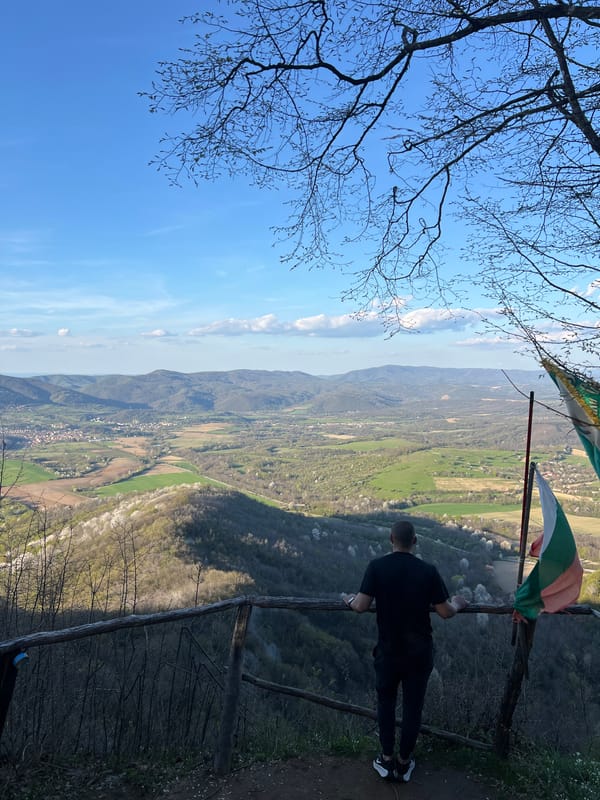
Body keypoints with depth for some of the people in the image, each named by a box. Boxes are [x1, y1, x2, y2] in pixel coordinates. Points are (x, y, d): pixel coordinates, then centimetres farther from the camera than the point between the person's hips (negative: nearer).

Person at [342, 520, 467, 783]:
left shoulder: (377, 566, -15)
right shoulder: (428, 571, -12)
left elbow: (361, 606, -16)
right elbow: (445, 612, -8)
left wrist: (349, 600, 5)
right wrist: (458, 604, 13)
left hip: (388, 650, 0)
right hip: (419, 651, 0)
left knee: (386, 702, 19)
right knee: (413, 706, 16)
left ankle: (387, 760, 29)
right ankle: (404, 763, 29)